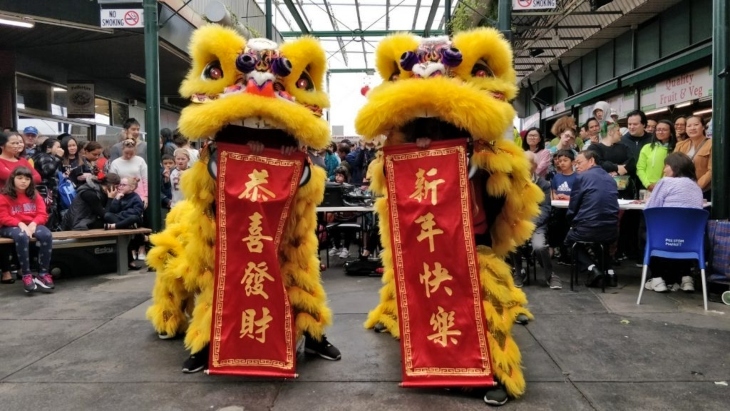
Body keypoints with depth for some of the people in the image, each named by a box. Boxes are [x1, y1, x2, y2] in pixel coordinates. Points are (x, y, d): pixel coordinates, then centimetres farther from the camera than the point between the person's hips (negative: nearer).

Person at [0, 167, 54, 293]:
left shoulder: (35, 195, 11)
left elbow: (42, 214, 4)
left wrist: (33, 224, -16)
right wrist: (20, 224, -21)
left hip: (32, 225, 3)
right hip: (12, 227, -3)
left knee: (47, 235, -31)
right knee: (22, 236, -40)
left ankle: (43, 274, -24)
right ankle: (26, 275, -32)